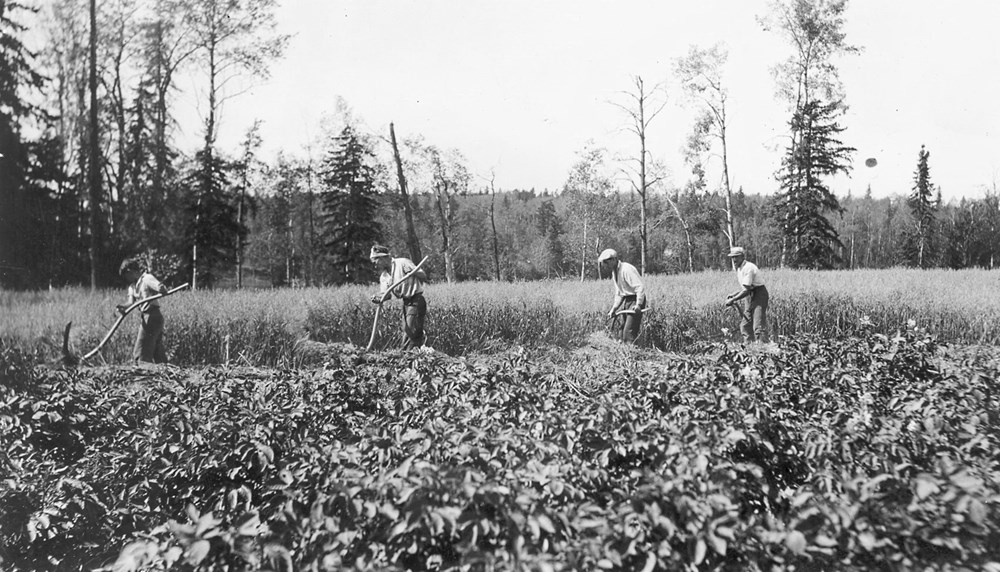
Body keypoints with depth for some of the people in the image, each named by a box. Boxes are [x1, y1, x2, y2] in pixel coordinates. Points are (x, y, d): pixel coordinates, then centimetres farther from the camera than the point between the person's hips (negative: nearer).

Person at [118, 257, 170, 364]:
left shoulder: (147, 278, -8)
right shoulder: (133, 285, 15)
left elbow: (162, 289, -23)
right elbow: (132, 302, -2)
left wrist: (161, 289, -41)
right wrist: (124, 308, -18)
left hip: (152, 317, -9)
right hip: (145, 318, 9)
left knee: (141, 355, -8)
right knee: (158, 354, 11)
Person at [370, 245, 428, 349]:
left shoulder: (403, 263, -11)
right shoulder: (384, 276, 12)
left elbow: (423, 276, -12)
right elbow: (386, 293, 4)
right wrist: (378, 298, -16)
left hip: (415, 301, -9)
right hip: (406, 303, 9)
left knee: (410, 334, -11)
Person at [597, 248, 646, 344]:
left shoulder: (627, 269, -18)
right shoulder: (614, 272, 12)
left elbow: (640, 287, -23)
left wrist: (638, 304, -32)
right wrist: (614, 308, 10)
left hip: (635, 301, -9)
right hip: (626, 300, 9)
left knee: (629, 332, -16)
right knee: (623, 331, 8)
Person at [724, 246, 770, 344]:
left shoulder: (748, 268, -19)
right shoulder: (739, 269, 12)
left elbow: (746, 290, -22)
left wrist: (733, 300, -17)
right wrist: (734, 294, 8)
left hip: (759, 295, -10)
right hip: (751, 296, 10)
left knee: (758, 326, -15)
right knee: (745, 325, 11)